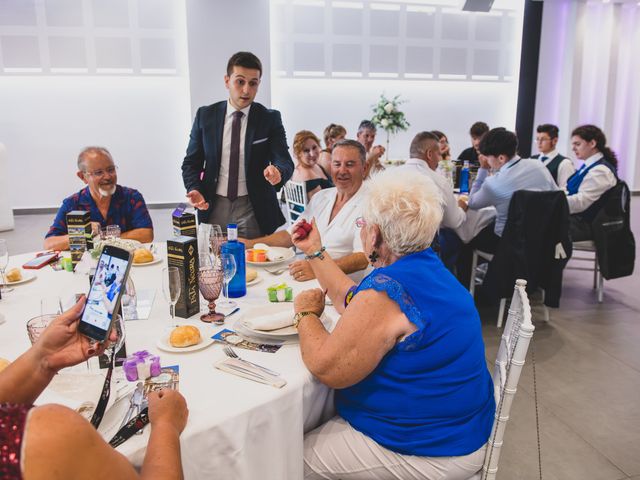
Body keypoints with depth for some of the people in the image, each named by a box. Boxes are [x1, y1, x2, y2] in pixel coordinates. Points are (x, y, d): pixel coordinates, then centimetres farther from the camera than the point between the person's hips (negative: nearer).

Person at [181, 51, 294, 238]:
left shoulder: (270, 119, -3)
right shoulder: (205, 115, 1)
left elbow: (285, 161, -12)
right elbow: (191, 162, 5)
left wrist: (278, 172, -35)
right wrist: (194, 190, -14)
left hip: (254, 209, -1)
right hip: (213, 208, 2)